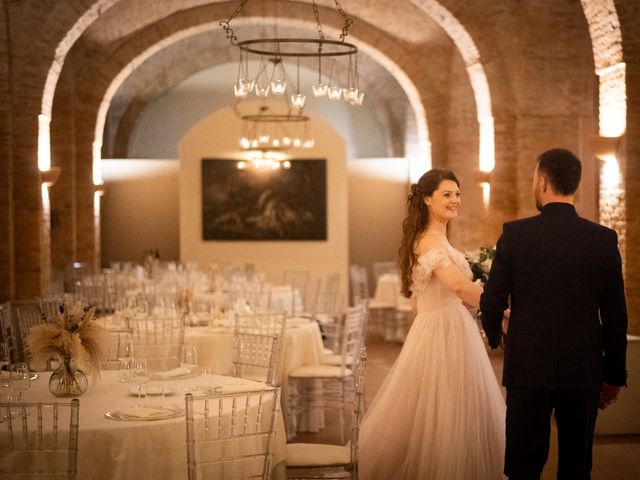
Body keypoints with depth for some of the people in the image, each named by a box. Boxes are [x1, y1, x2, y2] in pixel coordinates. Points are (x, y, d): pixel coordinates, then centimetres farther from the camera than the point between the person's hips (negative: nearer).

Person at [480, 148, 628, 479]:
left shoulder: (515, 234, -7)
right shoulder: (604, 239, -2)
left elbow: (492, 302, -3)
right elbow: (615, 315, 1)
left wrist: (494, 337, 19)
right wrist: (615, 375, 11)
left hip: (529, 368, -2)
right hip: (584, 371, 2)